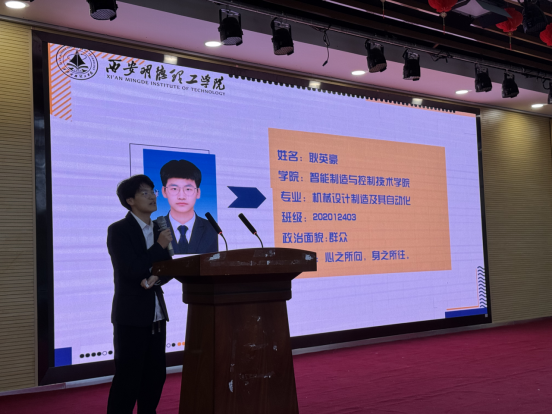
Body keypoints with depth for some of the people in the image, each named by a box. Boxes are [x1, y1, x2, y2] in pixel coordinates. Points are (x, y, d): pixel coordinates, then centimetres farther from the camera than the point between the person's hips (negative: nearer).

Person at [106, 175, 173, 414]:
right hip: (131, 315, -7)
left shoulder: (159, 229, 12)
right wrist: (159, 247, -14)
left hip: (156, 314, 7)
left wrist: (156, 277, -11)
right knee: (127, 379, -2)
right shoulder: (118, 230, -9)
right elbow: (132, 270, -19)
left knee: (155, 376, 11)